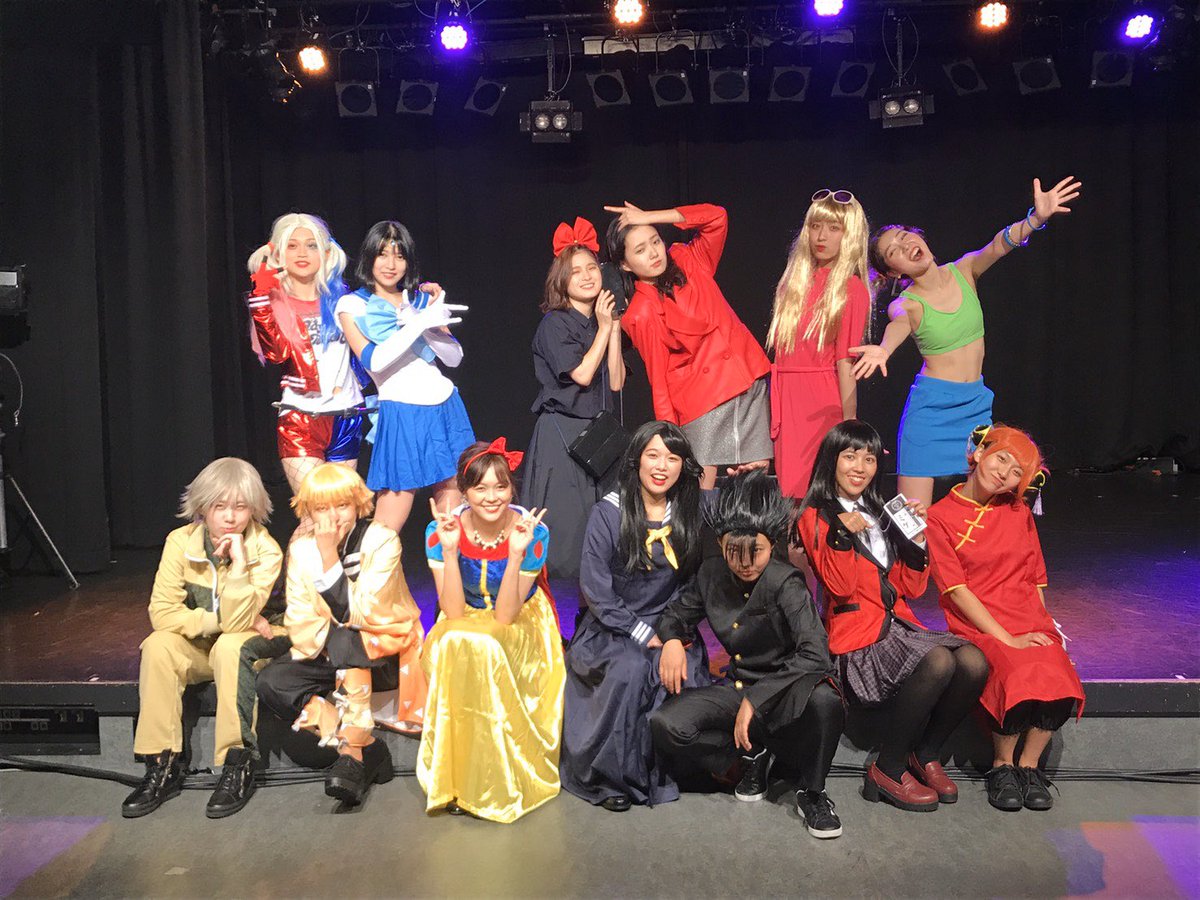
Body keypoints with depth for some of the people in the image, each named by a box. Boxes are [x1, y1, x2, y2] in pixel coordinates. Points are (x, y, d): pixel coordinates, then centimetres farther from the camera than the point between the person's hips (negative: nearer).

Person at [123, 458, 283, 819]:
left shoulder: (265, 550, -17)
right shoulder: (181, 542, -11)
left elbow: (237, 622, -27)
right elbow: (162, 612, -16)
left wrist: (238, 561, -33)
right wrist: (223, 620, -22)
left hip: (244, 648, -3)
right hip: (197, 651, 3)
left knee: (230, 645, -35)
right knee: (157, 646, -28)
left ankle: (238, 766, -27)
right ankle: (163, 765, -19)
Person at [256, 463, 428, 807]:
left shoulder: (382, 540, -15)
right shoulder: (301, 549, -1)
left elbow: (358, 613, -24)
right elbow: (300, 621, -5)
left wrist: (330, 558, -25)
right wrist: (320, 643, -25)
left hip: (387, 651, -5)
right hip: (330, 654, 5)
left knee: (342, 643, -35)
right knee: (272, 681, -18)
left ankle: (353, 751, -26)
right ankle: (366, 748, -19)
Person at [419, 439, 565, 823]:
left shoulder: (532, 532, -18)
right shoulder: (441, 531, -15)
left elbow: (505, 616, -21)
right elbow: (454, 612, -20)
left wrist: (516, 554, -33)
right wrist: (450, 550, -30)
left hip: (521, 627, -1)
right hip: (465, 623, 2)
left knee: (484, 647, -32)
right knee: (454, 645, -31)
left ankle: (500, 777, -17)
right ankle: (455, 776, -19)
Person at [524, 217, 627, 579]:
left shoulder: (602, 322, 14)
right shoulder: (554, 323, -6)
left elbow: (616, 382, 4)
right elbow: (581, 374, -15)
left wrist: (614, 328, -2)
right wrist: (604, 329, -8)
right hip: (562, 432, -6)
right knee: (569, 517, -10)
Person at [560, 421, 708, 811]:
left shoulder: (689, 515, 6)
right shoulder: (608, 514, -6)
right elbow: (596, 592, -8)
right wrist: (644, 634, -14)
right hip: (611, 629, -3)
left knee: (687, 673, -27)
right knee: (629, 670, -32)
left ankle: (666, 771, -5)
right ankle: (609, 775, -14)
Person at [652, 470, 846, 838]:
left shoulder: (786, 584, -18)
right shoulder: (712, 574, -2)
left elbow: (815, 655, -29)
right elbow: (678, 611, 16)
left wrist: (756, 699, -29)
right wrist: (672, 640, -9)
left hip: (784, 691, -4)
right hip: (736, 687, 5)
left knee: (824, 700, -40)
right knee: (665, 725, -20)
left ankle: (812, 792, -9)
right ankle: (753, 754, 6)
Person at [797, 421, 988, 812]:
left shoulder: (881, 514, 20)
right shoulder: (816, 518, 2)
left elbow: (911, 588, 15)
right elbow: (839, 586, -11)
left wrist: (916, 536, 2)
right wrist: (842, 535, -25)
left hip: (898, 623, 6)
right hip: (857, 636, -6)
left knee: (974, 662, -20)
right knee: (938, 662, -30)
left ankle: (925, 755, 1)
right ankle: (888, 770, -13)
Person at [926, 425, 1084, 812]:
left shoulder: (1019, 514, 16)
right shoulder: (940, 517, 0)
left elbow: (1036, 580, 17)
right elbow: (957, 591, -7)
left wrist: (1042, 628, -1)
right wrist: (1007, 639, -13)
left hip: (1031, 625, 4)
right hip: (978, 628, -4)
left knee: (1060, 684, -28)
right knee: (1021, 683, -32)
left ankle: (1029, 764, -2)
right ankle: (1002, 765, -3)